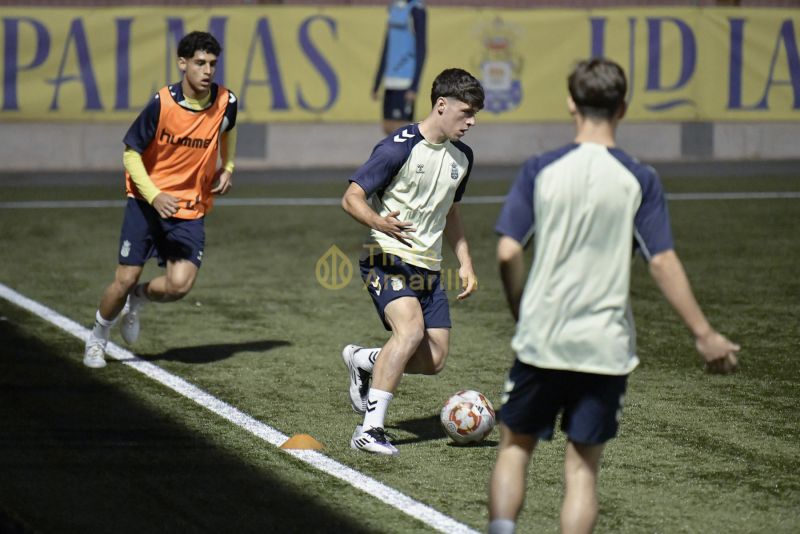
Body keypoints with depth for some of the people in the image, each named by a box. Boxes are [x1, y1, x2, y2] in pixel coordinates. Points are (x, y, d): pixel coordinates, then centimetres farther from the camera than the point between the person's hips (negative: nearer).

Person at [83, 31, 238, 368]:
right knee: (125, 279, -4)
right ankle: (97, 338, 24)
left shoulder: (225, 102, -8)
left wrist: (227, 168, 7)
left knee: (179, 284, -15)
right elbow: (131, 153, -10)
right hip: (147, 200, -2)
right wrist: (155, 197, -22)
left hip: (191, 207, 2)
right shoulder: (162, 104, -17)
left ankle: (138, 298, 20)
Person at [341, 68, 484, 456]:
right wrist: (380, 223, -34)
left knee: (433, 360, 1)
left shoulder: (461, 156, 10)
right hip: (388, 259, -7)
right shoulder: (399, 147, -13)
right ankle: (370, 429, -27)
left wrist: (465, 263, 18)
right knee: (411, 328, -30)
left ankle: (362, 361, 30)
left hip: (428, 267, 7)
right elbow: (351, 197, -14)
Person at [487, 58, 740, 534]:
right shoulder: (639, 179, -5)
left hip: (541, 340, 0)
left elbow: (508, 253, -5)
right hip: (605, 348, 0)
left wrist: (523, 315, 12)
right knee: (583, 467, 7)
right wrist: (704, 334, -1)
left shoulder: (541, 170, -3)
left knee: (516, 446, 16)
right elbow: (663, 263, -7)